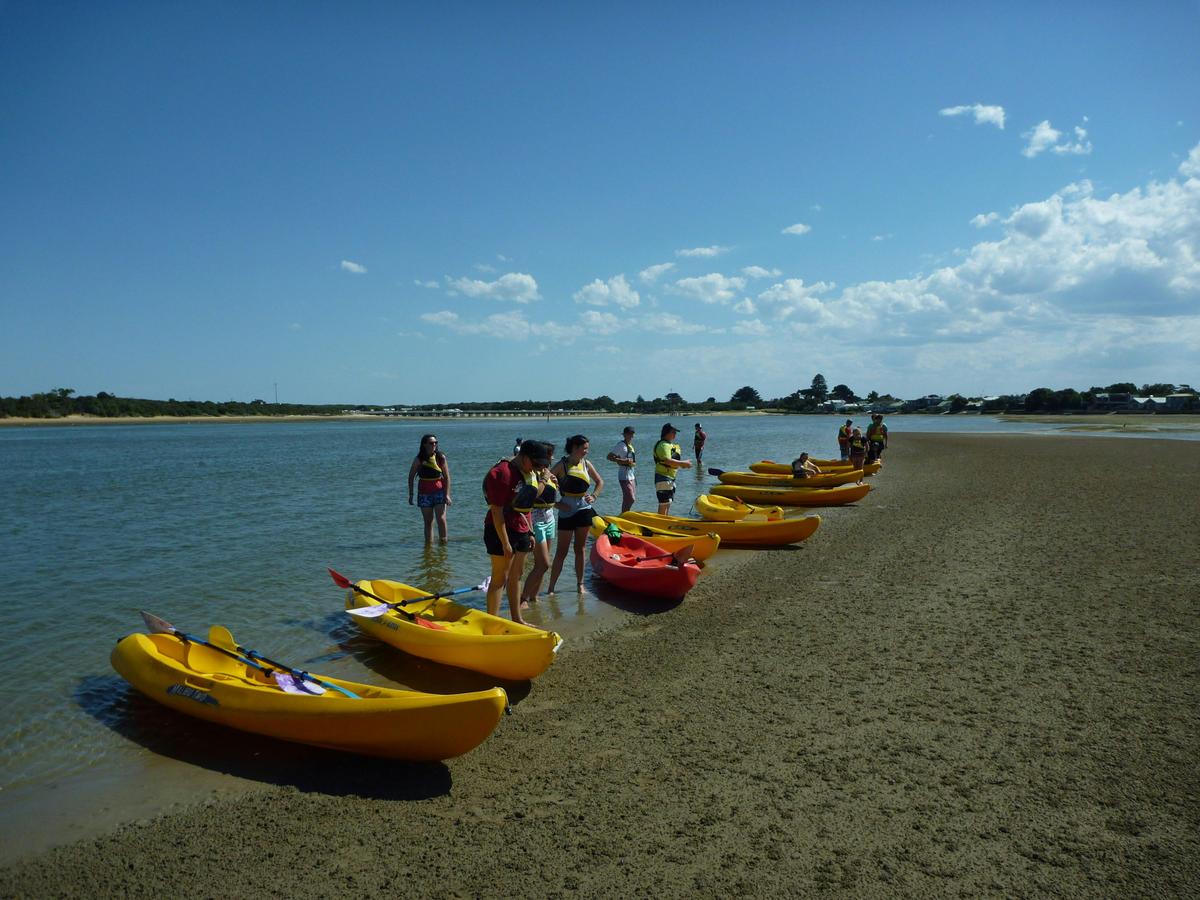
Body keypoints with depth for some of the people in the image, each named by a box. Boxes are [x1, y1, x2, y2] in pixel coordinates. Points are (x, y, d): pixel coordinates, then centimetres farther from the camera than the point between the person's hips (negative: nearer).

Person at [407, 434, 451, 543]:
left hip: (439, 491, 0)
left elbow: (447, 477, -1)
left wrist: (447, 494, -8)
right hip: (424, 493, 0)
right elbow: (411, 477, 4)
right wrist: (410, 495, 2)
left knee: (441, 519, -9)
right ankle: (429, 543, 12)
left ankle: (443, 541, 5)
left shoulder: (441, 457, -4)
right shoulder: (418, 459, -5)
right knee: (428, 521, 6)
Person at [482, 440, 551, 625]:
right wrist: (505, 543, -21)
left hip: (521, 531, 9)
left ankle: (516, 619, 26)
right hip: (502, 531, -9)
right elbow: (497, 511, -21)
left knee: (516, 576, 16)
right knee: (500, 578, -5)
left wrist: (530, 532, 14)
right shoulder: (502, 474, -19)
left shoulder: (529, 473, 10)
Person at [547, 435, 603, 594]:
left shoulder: (586, 464, 5)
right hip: (566, 512, -4)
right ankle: (551, 587, 6)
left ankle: (580, 584, 21)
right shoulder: (562, 465, -9)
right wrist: (556, 503, -14)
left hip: (583, 511, 4)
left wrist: (594, 497, 3)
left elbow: (600, 482, 18)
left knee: (580, 549, 11)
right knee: (562, 551, -1)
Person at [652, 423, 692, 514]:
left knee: (668, 503, 15)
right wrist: (683, 463, -21)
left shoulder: (670, 445, 18)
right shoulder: (663, 445, -15)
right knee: (664, 504, -9)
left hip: (670, 478, 11)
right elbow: (668, 461, -28)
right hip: (663, 477, -11)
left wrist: (683, 464, 7)